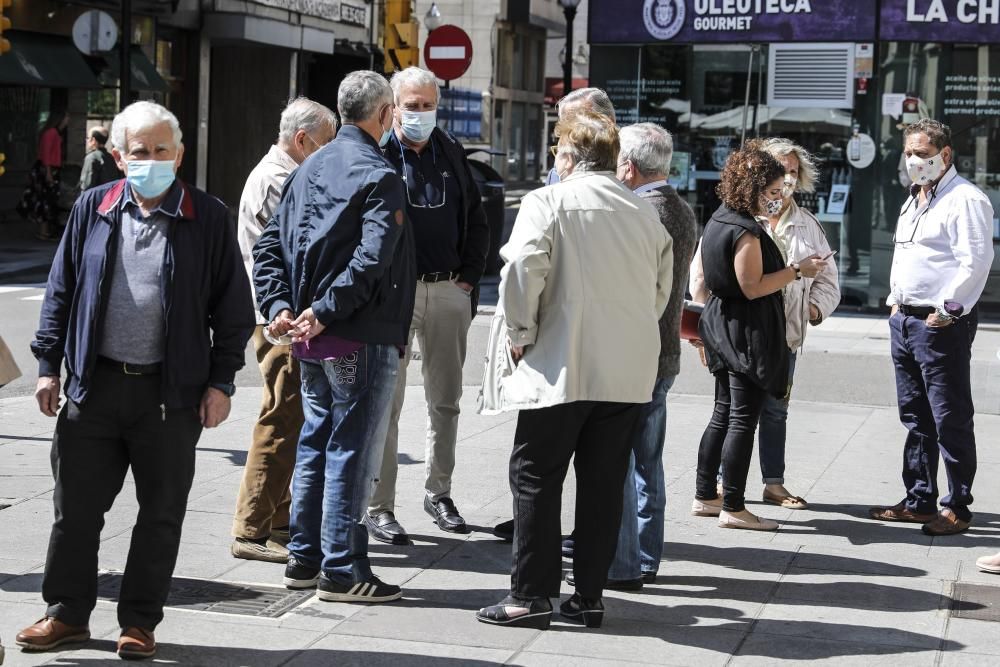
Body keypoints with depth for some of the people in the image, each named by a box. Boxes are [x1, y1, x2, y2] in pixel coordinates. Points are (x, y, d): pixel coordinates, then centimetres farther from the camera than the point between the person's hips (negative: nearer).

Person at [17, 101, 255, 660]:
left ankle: (140, 622, 18)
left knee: (161, 513, 6)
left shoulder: (208, 219, -1)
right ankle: (68, 613, 21)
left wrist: (221, 381, -3)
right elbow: (61, 292, 10)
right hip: (94, 385, 2)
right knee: (76, 507, 7)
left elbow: (232, 307, 2)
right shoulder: (92, 210, 6)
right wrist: (49, 365, 6)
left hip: (171, 391, -2)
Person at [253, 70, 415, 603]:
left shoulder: (309, 169, 12)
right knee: (351, 450, -2)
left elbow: (269, 244, 10)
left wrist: (278, 305, 2)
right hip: (362, 339, -8)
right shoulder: (378, 176, -12)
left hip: (311, 337, 8)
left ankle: (303, 557, 22)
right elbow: (372, 259, -24)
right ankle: (341, 569, 1)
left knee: (314, 445, 16)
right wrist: (326, 311, -20)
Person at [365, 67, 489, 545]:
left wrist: (469, 278, 8)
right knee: (386, 402, -3)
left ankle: (438, 492, 26)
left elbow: (477, 221, 18)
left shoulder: (451, 154, 12)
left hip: (449, 291, 5)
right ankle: (378, 507, 2)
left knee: (446, 400, 12)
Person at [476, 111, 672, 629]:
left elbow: (523, 269, -17)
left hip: (563, 366, -5)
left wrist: (519, 334, -5)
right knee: (604, 482, 9)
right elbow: (662, 288, 17)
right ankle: (589, 596, 13)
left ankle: (532, 595, 3)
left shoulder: (548, 202, -5)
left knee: (536, 476, 4)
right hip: (629, 371, 5)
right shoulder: (646, 213, 12)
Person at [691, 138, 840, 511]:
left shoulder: (808, 226, 12)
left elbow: (826, 278, 16)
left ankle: (774, 484, 17)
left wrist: (816, 308, -1)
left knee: (776, 410, 10)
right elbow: (702, 273, -2)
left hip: (784, 334, 4)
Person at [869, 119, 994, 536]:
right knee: (916, 419, 14)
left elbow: (976, 261, -18)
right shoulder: (914, 200, 18)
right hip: (904, 321, 10)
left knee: (950, 420, -4)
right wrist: (896, 300, 15)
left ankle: (957, 508, 1)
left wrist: (948, 310, -18)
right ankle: (919, 501, 22)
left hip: (940, 325, -9)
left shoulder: (965, 199, -11)